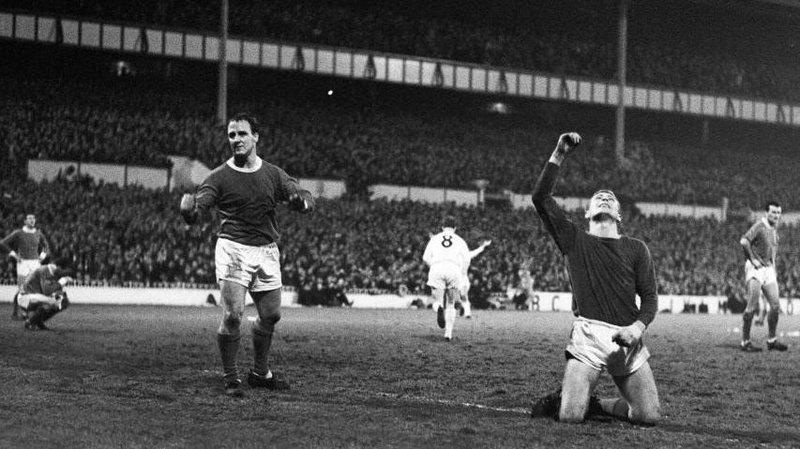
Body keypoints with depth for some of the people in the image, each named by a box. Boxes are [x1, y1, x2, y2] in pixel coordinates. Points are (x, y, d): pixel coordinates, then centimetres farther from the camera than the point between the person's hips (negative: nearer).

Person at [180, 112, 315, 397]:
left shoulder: (273, 174, 9)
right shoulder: (220, 177, -1)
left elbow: (304, 198, 6)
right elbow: (198, 209, -9)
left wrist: (301, 200, -19)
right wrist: (189, 211, -34)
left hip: (267, 251, 4)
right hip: (233, 249, -4)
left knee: (270, 315, 9)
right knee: (233, 315, -14)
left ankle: (260, 373, 28)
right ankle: (230, 378, 1)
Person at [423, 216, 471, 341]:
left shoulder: (435, 238, 19)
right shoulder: (459, 241, 18)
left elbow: (426, 258, 9)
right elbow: (466, 260, 5)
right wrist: (461, 276, 14)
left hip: (437, 269, 0)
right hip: (454, 269, 0)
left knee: (437, 301, 0)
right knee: (451, 304, 14)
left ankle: (439, 308, -39)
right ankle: (448, 333, 4)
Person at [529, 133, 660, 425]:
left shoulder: (636, 249, 14)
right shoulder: (574, 240, 11)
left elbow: (650, 297, 9)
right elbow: (541, 197, 1)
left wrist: (638, 327, -10)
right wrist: (559, 156, -3)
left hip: (626, 339, 2)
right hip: (587, 335, -2)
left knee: (650, 417, -5)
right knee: (569, 417, -17)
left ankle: (597, 405, 21)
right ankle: (561, 399, 19)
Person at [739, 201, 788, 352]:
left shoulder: (774, 229, 16)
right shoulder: (759, 226, -10)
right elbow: (744, 241, -25)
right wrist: (753, 259, -22)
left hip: (769, 270, 8)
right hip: (755, 270, -8)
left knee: (775, 306, 2)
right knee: (752, 307, -11)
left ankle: (771, 340, 12)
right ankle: (745, 342, -5)